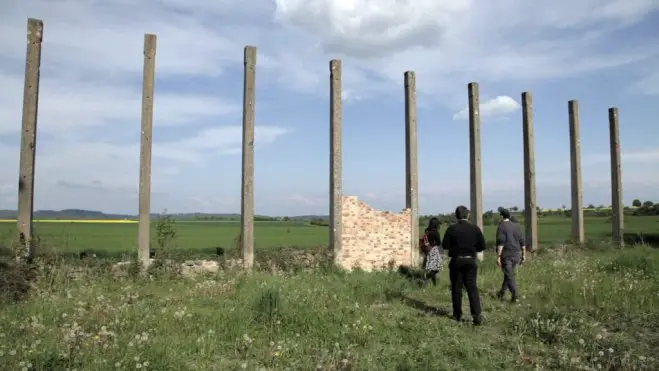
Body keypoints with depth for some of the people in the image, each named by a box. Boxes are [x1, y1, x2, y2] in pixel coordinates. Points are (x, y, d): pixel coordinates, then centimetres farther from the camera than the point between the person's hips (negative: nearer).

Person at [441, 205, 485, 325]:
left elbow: (445, 245, -9)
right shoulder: (475, 228, -3)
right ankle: (476, 314, -8)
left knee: (456, 288, 9)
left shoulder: (452, 229, -10)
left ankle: (457, 315, 16)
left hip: (456, 261, -1)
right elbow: (482, 246, 1)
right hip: (470, 261, 1)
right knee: (472, 288, 4)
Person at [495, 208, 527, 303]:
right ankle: (501, 294, 27)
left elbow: (500, 243, -17)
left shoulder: (501, 227, -8)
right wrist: (524, 255, 15)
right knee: (508, 274, 17)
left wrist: (498, 257, -16)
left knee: (509, 276, 0)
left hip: (506, 255, -6)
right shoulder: (516, 226, 10)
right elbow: (522, 241, 10)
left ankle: (515, 297, -2)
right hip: (517, 254, 6)